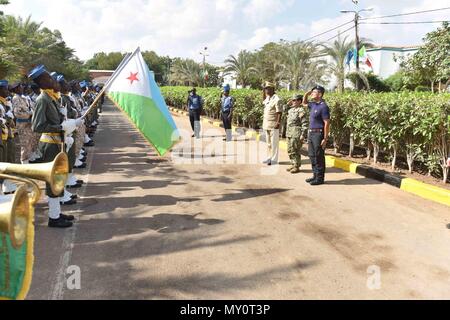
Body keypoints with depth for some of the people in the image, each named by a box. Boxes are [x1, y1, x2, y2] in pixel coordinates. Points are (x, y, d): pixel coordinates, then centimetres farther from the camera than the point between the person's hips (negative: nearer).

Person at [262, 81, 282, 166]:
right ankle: (270, 157, 25)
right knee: (268, 142, 15)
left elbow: (279, 112, -15)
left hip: (273, 124, -8)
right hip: (266, 124, 9)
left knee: (274, 143, -2)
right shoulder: (267, 98, 12)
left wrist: (278, 123, -20)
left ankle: (274, 159, 5)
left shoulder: (276, 99, -12)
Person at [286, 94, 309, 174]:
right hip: (289, 133, 9)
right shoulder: (291, 110, 17)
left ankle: (297, 166, 4)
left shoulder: (301, 110, -11)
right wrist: (287, 133, 20)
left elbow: (305, 124, -16)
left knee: (296, 151, -5)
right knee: (290, 150, 13)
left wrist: (303, 135, -20)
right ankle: (293, 164, 23)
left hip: (297, 134, -9)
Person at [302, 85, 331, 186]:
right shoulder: (313, 105, 11)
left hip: (319, 134, -9)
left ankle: (320, 178, 5)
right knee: (312, 156, 14)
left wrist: (325, 139, -19)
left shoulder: (323, 106, -14)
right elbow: (304, 103, 33)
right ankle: (315, 176, 23)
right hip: (311, 133, 9)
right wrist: (307, 94, 13)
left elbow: (326, 123, -17)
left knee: (319, 157, -2)